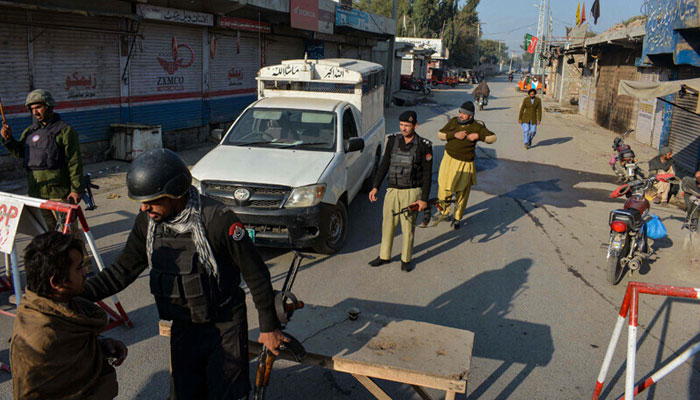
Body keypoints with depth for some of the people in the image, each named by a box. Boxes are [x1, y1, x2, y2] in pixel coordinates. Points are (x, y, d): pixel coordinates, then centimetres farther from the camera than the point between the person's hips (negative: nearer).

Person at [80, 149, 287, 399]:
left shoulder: (218, 220, -25)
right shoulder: (147, 222, -7)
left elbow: (256, 274, -16)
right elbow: (123, 270, 3)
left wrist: (269, 328, -10)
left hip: (224, 328, -5)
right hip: (183, 328, 5)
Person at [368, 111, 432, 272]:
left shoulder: (424, 146, -7)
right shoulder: (393, 140, 2)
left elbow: (427, 174, -5)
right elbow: (384, 165, 8)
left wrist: (424, 199, -8)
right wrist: (376, 187, 2)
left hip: (412, 192, -3)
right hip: (392, 191, 3)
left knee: (408, 228, 4)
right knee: (388, 225, 10)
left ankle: (406, 259, 21)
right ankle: (384, 256, 26)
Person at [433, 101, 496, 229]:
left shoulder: (476, 127, -8)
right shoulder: (453, 122, 0)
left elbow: (493, 137, -5)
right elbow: (440, 134, -1)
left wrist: (478, 136, -20)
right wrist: (454, 135, -17)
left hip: (465, 164, -2)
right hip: (449, 160, 2)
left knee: (462, 192, 8)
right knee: (444, 188, 4)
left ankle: (457, 218, 26)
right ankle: (444, 212, 29)